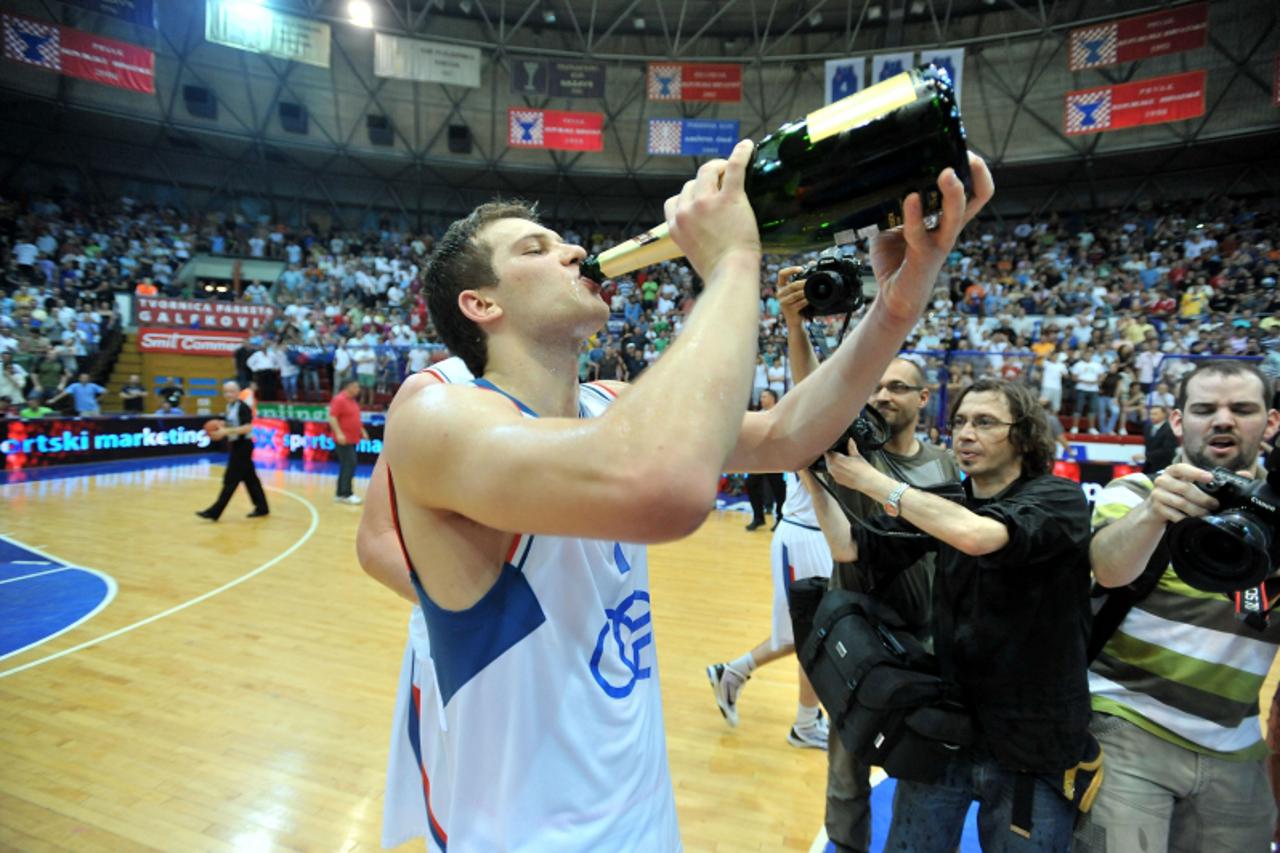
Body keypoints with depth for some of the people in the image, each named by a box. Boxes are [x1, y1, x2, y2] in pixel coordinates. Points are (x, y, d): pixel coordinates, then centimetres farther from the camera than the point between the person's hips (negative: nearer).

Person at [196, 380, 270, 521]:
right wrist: (221, 431, 4)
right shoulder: (230, 406, 11)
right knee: (250, 478, 13)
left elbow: (247, 428, -26)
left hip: (243, 446, -10)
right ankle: (262, 508, 20)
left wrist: (226, 431, -28)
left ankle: (214, 512, -3)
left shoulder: (243, 407, -16)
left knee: (231, 479, -6)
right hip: (236, 445, 10)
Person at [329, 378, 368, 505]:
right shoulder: (339, 399, -12)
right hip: (343, 440, -9)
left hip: (352, 439, 9)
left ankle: (340, 494, 17)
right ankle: (346, 494, -7)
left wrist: (362, 431, 23)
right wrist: (339, 433, -27)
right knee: (350, 464, -12)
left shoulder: (352, 401, 15)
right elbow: (332, 417, -19)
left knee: (346, 466, 11)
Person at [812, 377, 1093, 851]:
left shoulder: (1060, 498, -13)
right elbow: (850, 548, -1)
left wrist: (870, 479, -26)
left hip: (1033, 745, -4)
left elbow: (975, 535, -34)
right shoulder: (943, 504, 2)